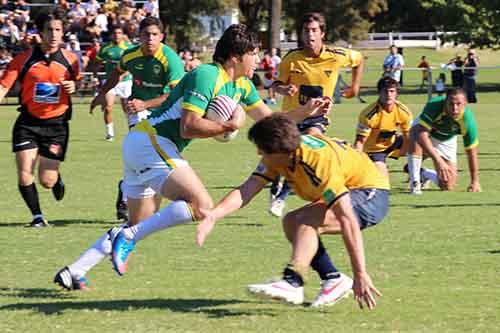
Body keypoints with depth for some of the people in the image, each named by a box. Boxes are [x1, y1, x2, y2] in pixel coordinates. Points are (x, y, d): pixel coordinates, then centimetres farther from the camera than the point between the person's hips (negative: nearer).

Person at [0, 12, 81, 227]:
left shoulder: (70, 60, -2)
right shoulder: (24, 59, -7)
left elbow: (77, 82, 15)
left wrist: (73, 87, -8)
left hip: (57, 124, 0)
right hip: (28, 123, 0)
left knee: (47, 181, -1)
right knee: (24, 174, -9)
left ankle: (57, 179, 37)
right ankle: (37, 215, 12)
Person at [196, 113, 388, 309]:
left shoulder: (320, 161, -33)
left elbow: (347, 220, -35)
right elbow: (246, 191, -14)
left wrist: (360, 274, -36)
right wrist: (214, 215, -33)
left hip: (371, 196, -9)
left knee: (306, 220, -28)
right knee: (291, 223, 0)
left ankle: (292, 283, -39)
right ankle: (335, 280, 2)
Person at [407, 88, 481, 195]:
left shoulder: (467, 120, -33)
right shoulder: (434, 105, -40)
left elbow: (471, 152, -21)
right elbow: (421, 133, -46)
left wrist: (475, 181, -20)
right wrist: (438, 160, -54)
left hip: (446, 141, 2)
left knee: (447, 186, -3)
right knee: (416, 138, -40)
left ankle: (424, 173, 30)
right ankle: (415, 183, -28)